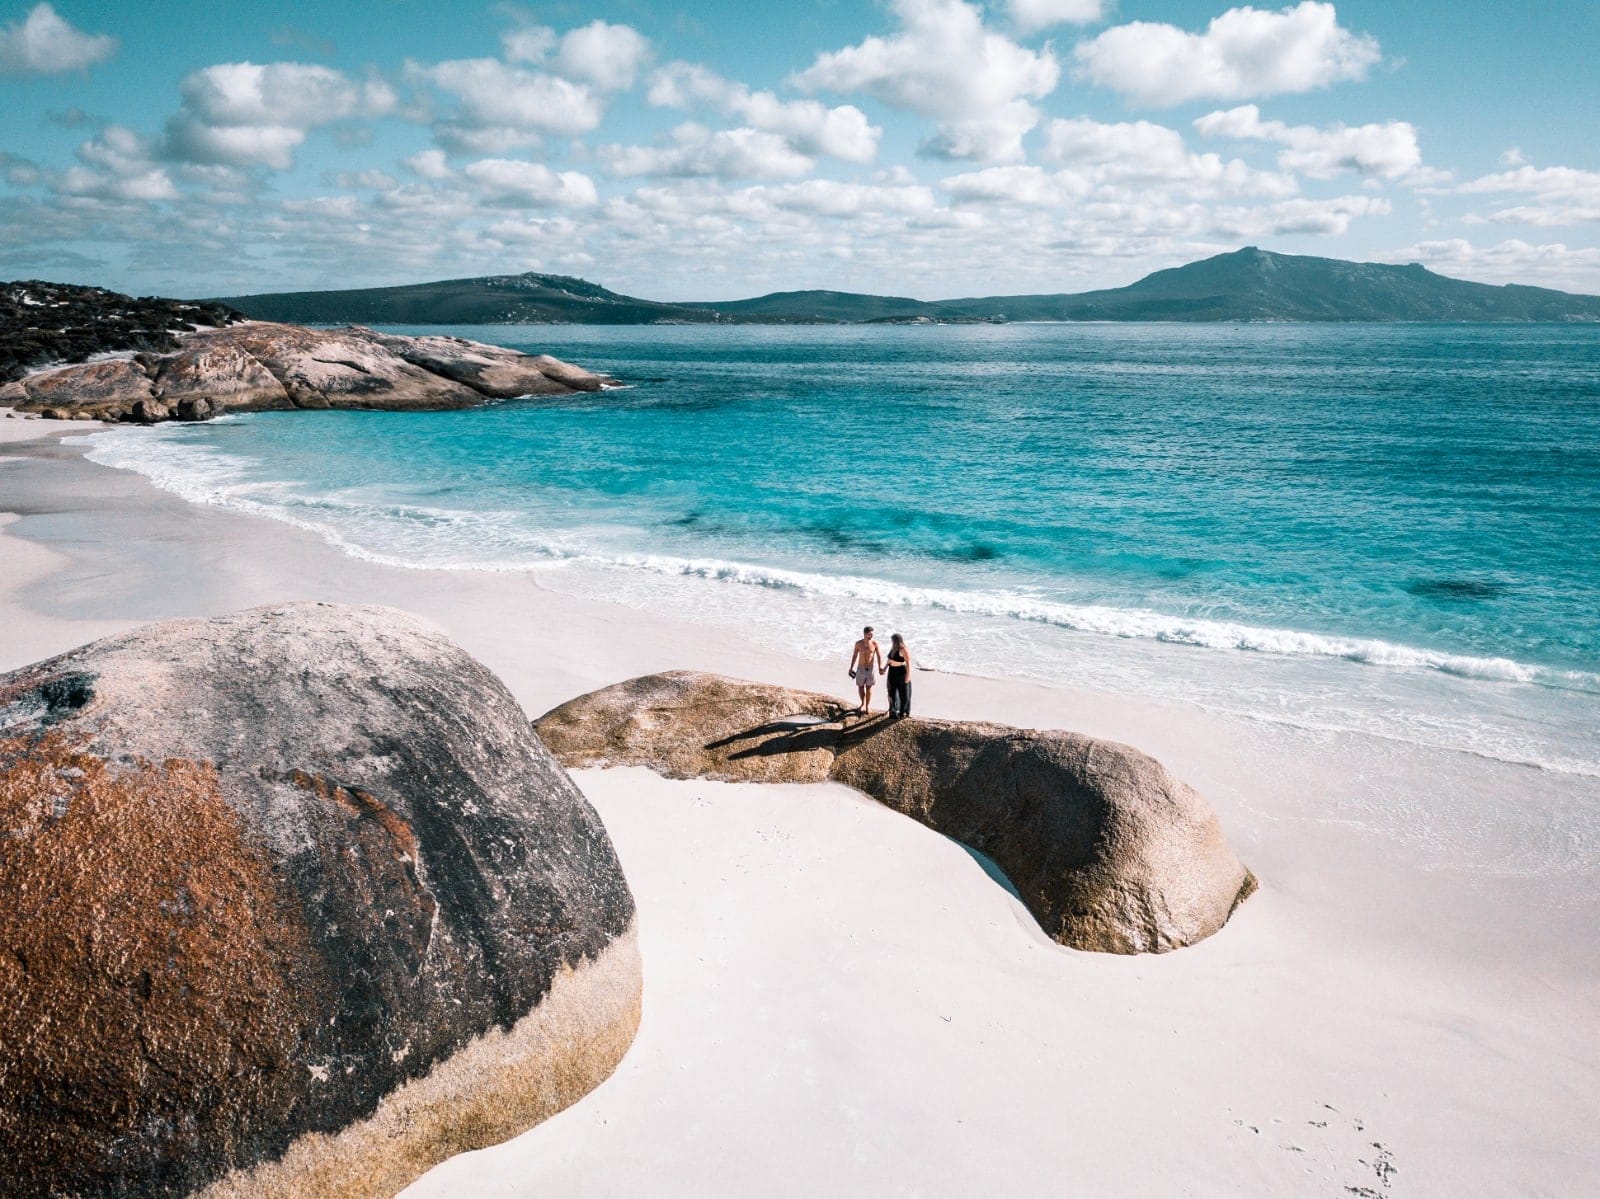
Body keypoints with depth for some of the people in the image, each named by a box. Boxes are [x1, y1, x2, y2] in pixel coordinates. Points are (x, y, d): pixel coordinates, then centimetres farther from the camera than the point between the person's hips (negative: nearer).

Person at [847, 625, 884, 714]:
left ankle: (867, 706, 16)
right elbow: (854, 656, 4)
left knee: (869, 687, 5)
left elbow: (879, 655, -9)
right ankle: (863, 704, 31)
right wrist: (851, 668, 8)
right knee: (860, 687, 9)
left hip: (871, 668, -1)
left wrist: (880, 667, -20)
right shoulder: (858, 643, -8)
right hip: (861, 668, 1)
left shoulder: (874, 643, -11)